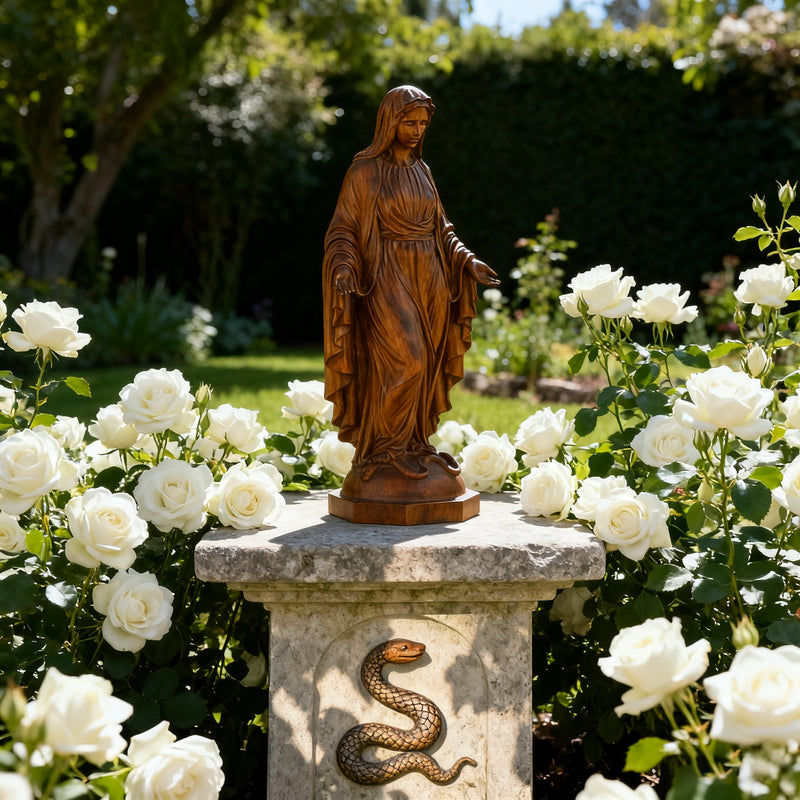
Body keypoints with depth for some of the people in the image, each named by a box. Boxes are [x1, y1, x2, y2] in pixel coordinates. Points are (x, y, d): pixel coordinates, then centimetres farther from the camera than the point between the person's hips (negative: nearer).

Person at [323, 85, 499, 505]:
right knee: (403, 363, -16)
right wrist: (343, 268, -25)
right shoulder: (364, 170, -5)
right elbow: (343, 230, -7)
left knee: (423, 367, 5)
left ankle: (413, 449, 15)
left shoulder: (422, 171, 13)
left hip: (427, 279, 6)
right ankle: (382, 455, -4)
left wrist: (469, 262, 5)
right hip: (387, 280, -6)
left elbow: (439, 228, 18)